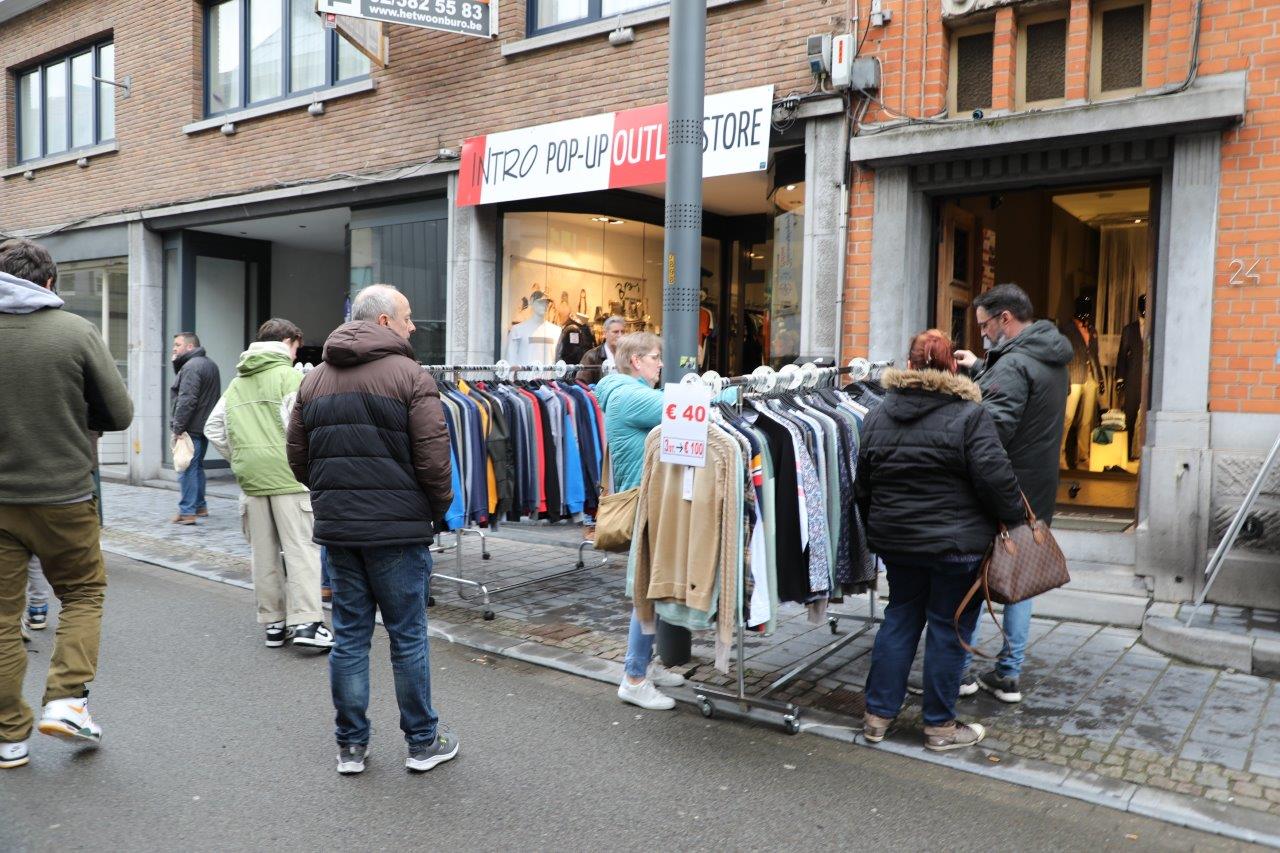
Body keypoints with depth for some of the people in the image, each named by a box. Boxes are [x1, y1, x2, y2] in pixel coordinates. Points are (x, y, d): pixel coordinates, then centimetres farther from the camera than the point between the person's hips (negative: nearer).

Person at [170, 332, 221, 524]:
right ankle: (200, 506, 28)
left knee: (187, 469, -6)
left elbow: (187, 400, -22)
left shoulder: (191, 366, -15)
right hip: (205, 426, 10)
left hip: (191, 428, -10)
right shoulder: (210, 364, 17)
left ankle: (187, 512, -5)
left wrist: (178, 427, -20)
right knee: (197, 467, 20)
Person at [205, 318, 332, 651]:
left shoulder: (237, 382, 16)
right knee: (301, 547, -3)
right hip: (288, 476, -6)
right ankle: (306, 621, -8)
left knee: (264, 552, 11)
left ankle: (274, 622, 17)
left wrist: (239, 456, 18)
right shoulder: (290, 377, -5)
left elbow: (213, 428, 17)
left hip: (251, 478, 6)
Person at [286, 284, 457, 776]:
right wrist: (439, 509, 2)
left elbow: (298, 458, 13)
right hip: (398, 528, -5)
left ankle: (351, 745, 21)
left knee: (348, 635, 12)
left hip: (337, 527, 5)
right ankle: (423, 742, 17)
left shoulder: (314, 380, 11)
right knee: (408, 636, 5)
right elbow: (434, 456, -13)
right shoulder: (409, 376, -9)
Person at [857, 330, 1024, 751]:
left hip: (896, 540, 5)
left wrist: (877, 527, 23)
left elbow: (863, 486, 10)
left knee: (900, 619, 17)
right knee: (948, 629, 7)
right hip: (957, 543, -5)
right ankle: (940, 725, 19)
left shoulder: (878, 415, 4)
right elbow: (995, 476, -16)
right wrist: (1014, 516, 2)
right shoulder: (969, 415, -12)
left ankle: (877, 715, 21)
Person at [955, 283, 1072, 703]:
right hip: (1036, 494, 9)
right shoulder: (1051, 360, 11)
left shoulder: (1014, 364, -19)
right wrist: (979, 370, 20)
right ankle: (1009, 674, 20)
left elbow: (994, 428, -28)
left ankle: (959, 668, 11)